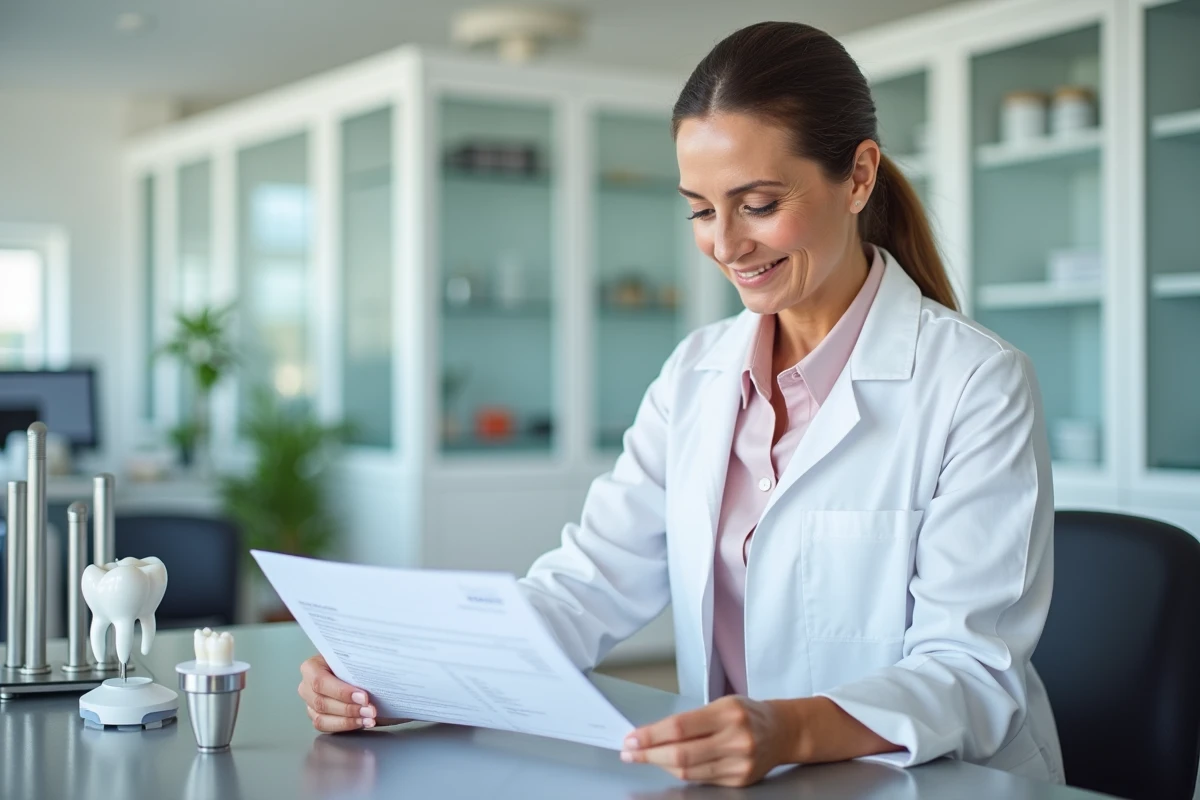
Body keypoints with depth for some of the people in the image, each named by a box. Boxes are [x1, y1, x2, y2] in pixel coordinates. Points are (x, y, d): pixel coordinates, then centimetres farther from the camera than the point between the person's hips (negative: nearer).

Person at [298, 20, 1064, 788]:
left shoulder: (979, 385, -8)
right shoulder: (695, 374, 9)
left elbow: (973, 672, -14)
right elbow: (592, 583, 0)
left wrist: (792, 731, -33)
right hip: (726, 785, 4)